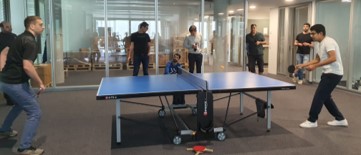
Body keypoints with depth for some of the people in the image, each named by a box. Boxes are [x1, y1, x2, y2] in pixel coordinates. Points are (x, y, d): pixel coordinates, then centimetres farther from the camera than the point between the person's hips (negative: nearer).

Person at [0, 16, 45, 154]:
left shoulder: (21, 38, 13)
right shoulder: (30, 41, -17)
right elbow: (27, 66, -27)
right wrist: (40, 83, -18)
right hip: (15, 83, -10)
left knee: (20, 104, 35)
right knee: (35, 112, -6)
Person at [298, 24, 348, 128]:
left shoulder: (328, 42, -15)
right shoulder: (322, 44, 15)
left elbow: (333, 58, -26)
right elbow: (317, 60, 21)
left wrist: (315, 66, -27)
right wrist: (302, 65, 12)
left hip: (333, 73, -10)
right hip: (329, 73, 10)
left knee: (318, 96, -7)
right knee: (325, 97, 15)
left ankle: (312, 121, 2)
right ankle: (340, 119, 24)